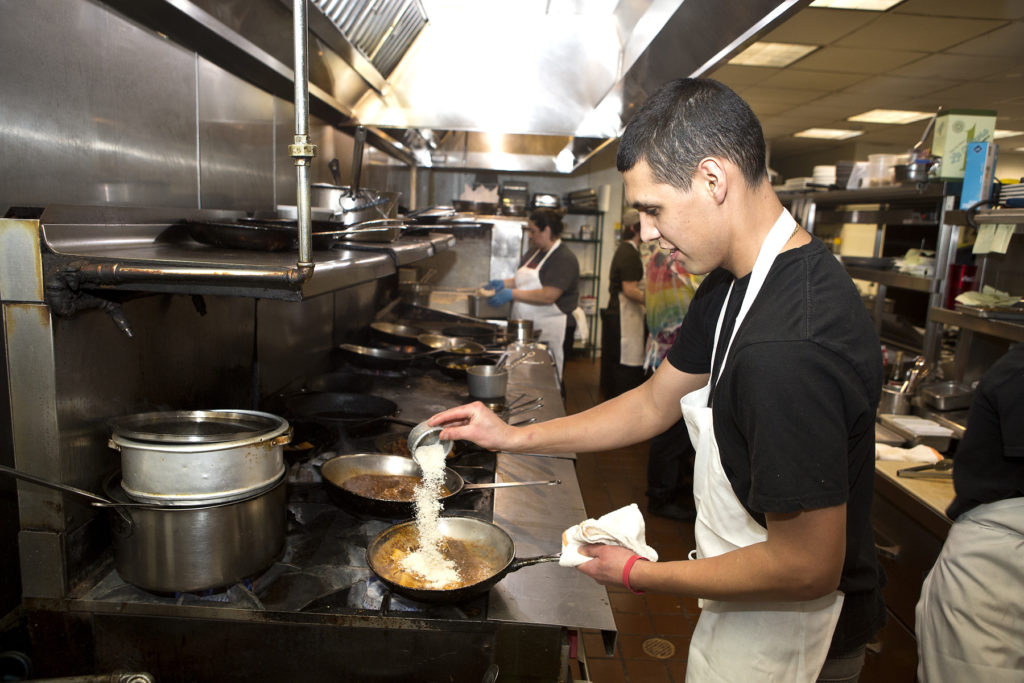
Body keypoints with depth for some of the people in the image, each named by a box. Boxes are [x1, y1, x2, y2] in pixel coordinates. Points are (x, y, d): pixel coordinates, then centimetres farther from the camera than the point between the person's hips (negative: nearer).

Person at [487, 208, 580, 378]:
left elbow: (548, 296, -23)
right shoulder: (533, 254, 14)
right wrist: (504, 283, 7)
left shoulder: (564, 259, -13)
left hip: (550, 332, -8)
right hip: (525, 330, 8)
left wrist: (512, 294, -20)